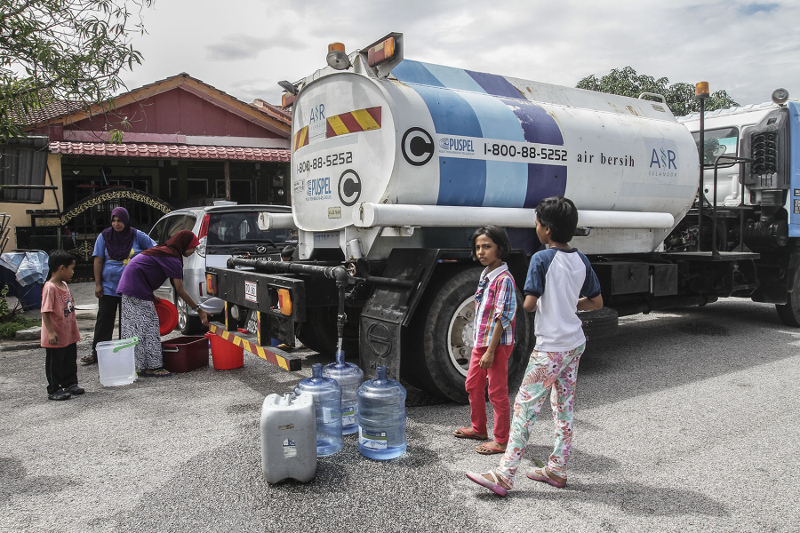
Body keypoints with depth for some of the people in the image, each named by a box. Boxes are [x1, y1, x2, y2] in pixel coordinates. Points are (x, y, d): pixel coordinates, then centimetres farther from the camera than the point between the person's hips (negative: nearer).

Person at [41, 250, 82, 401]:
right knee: (55, 364, 5)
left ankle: (70, 384, 31)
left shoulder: (64, 285, 8)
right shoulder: (50, 287, -20)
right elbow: (45, 312, -22)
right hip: (56, 338, -9)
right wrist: (51, 332, -24)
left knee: (70, 361, 18)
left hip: (69, 335, 9)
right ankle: (54, 390, 16)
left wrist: (74, 330, 21)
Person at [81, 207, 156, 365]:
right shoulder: (104, 236, 2)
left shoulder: (137, 236, -1)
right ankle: (97, 353, 10)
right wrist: (98, 284, -3)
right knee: (104, 321, 3)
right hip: (108, 287, 0)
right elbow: (98, 261, 2)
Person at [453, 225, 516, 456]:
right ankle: (479, 428, 37)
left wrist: (490, 351, -22)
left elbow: (503, 318, -21)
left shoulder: (504, 279, -18)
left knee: (497, 393, 2)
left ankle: (501, 441, 15)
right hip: (480, 342, 9)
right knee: (473, 385, 19)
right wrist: (480, 344, 17)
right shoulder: (485, 275, 9)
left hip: (497, 344, -9)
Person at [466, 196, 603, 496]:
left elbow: (528, 304, -20)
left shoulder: (541, 259, -16)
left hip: (550, 348, -7)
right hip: (575, 344, 8)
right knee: (564, 408, 15)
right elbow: (596, 302, 11)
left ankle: (504, 477, -1)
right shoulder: (581, 260, 4)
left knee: (525, 406, -4)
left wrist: (542, 303, 2)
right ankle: (557, 470, 26)